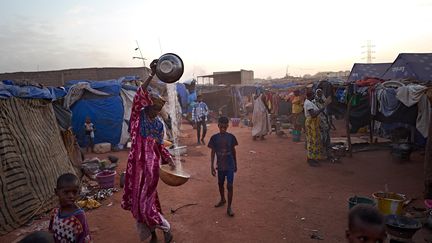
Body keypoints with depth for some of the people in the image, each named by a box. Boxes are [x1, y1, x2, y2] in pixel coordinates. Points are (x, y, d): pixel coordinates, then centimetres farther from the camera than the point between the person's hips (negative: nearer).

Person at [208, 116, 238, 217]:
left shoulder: (231, 137, -9)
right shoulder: (214, 137, -8)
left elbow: (233, 151, 2)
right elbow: (213, 152, -3)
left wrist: (235, 164, 8)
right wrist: (212, 166, -7)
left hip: (230, 166, -2)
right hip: (220, 166, 2)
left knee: (229, 186, -2)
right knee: (220, 183, 19)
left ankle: (229, 207, 10)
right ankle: (222, 200, 43)